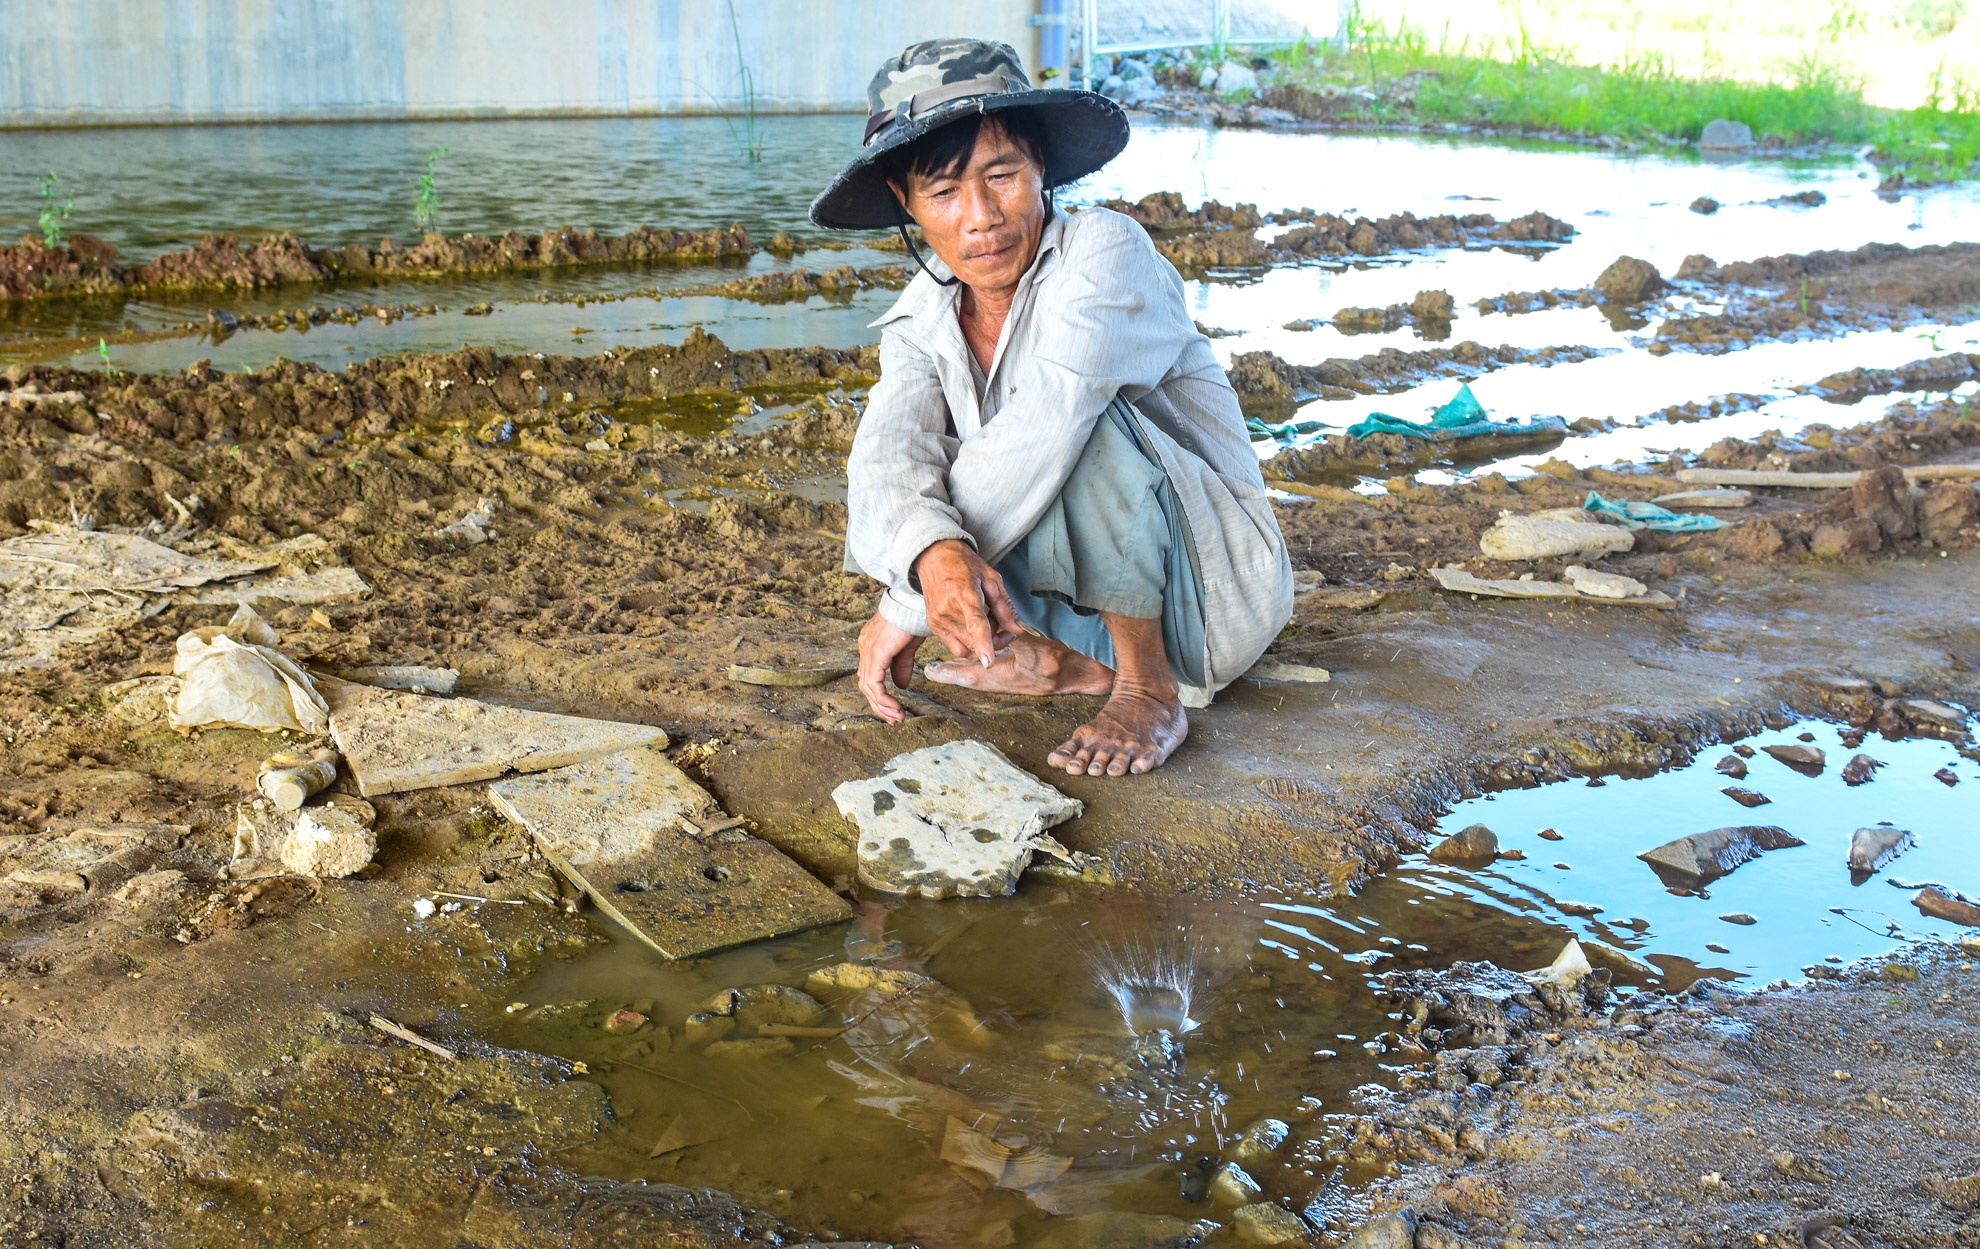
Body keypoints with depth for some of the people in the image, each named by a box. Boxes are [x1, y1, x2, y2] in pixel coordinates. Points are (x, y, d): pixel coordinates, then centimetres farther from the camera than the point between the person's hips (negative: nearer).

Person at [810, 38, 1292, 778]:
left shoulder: (1106, 251, -21)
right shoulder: (922, 318, -2)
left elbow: (1039, 434, -34)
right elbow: (889, 453, -21)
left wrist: (904, 607, -32)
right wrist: (934, 554, -45)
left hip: (1215, 590, -6)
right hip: (1082, 586, 7)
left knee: (1080, 419, -32)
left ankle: (1151, 688, -17)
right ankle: (1070, 656, 4)